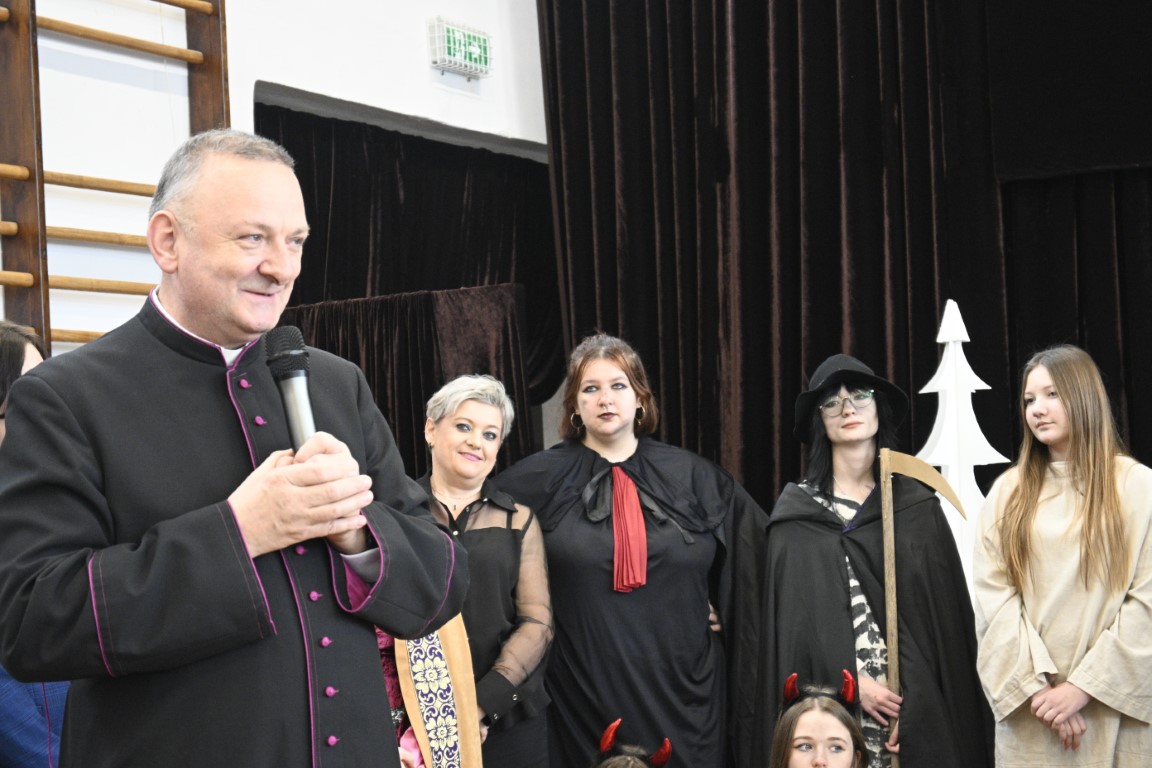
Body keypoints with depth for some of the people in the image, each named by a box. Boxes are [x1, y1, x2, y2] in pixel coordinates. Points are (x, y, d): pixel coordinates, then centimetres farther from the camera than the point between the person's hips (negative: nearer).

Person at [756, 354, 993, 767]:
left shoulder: (917, 506, 6)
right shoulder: (796, 513, 3)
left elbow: (946, 613, 2)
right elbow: (788, 616, -1)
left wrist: (916, 701, -8)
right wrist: (850, 681, -11)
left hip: (917, 707, 1)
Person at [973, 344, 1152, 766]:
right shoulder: (1009, 490, 6)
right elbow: (992, 593, -2)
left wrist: (1084, 686, -12)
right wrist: (1037, 683, -12)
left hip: (1113, 703, -2)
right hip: (1027, 703, 2)